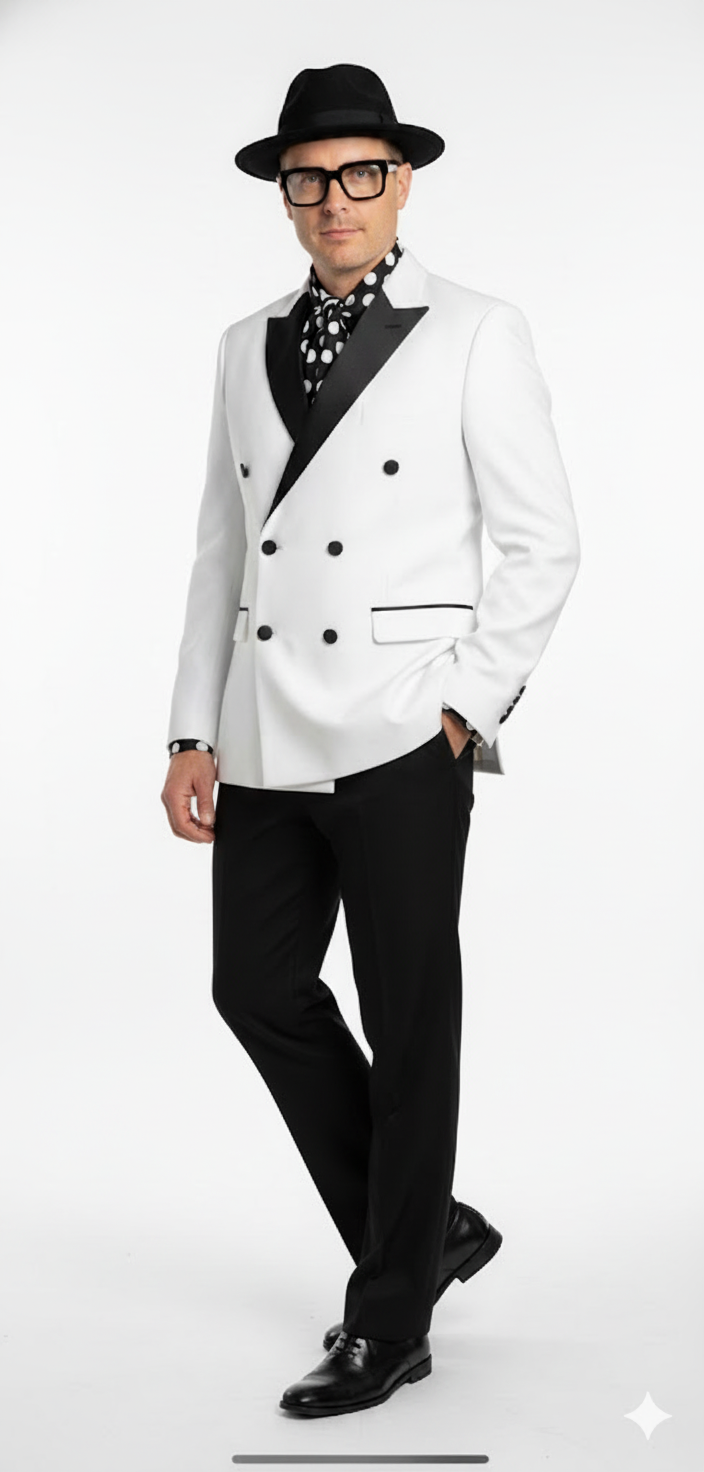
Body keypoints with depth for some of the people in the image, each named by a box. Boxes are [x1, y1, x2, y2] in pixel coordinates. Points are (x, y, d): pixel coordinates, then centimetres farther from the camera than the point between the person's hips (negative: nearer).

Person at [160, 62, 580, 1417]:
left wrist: (467, 708, -9)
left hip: (402, 735, -5)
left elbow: (542, 543, -2)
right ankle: (429, 1229, 27)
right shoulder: (249, 347, 14)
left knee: (410, 1019, 3)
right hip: (267, 738, 6)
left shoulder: (476, 336, -1)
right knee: (258, 987, 7)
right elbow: (222, 551, 14)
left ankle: (391, 1319, 17)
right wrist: (193, 731, 8)